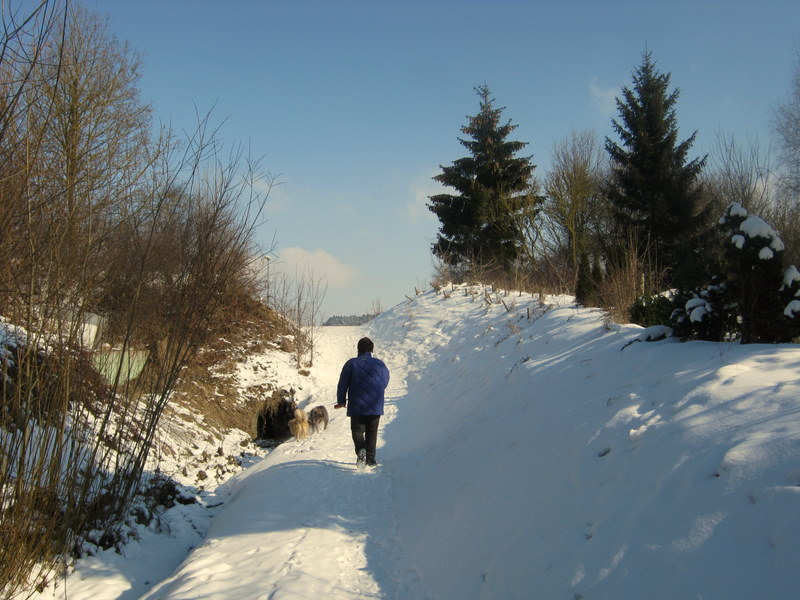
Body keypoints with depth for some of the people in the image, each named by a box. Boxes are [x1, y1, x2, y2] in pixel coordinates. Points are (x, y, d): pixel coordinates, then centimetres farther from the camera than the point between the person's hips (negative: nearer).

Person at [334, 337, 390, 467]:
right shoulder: (379, 364, 0)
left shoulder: (351, 363, -5)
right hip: (376, 407, 2)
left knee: (357, 430, 9)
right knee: (372, 432, 12)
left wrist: (341, 401, 8)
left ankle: (360, 449, -18)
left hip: (357, 406, -2)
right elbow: (385, 383, 13)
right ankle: (370, 459, 11)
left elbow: (342, 384, -4)